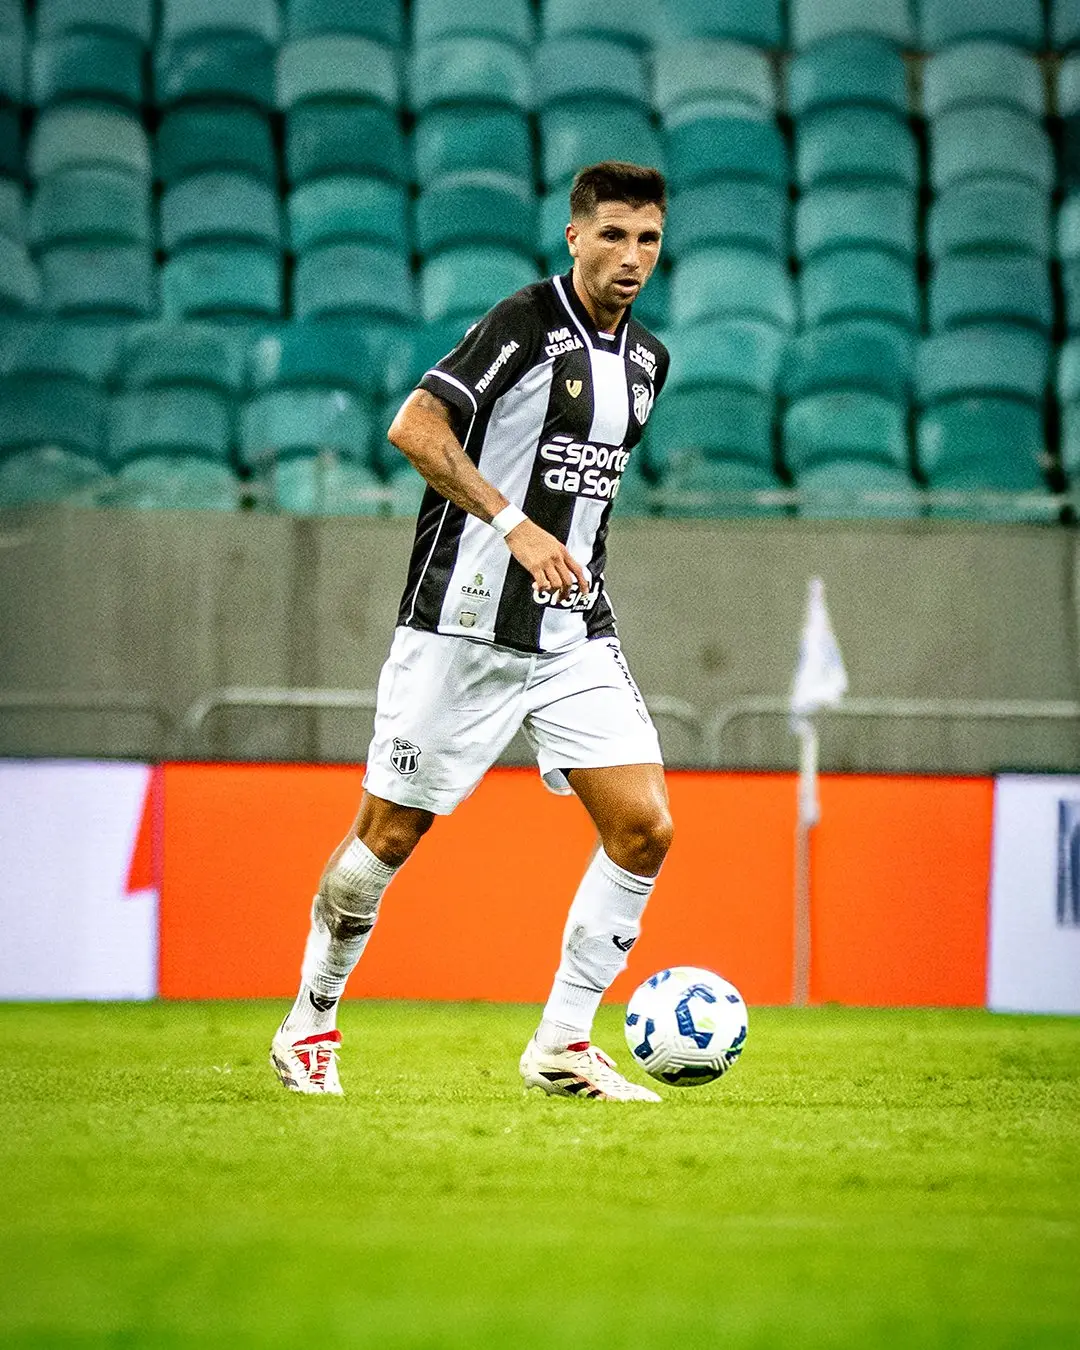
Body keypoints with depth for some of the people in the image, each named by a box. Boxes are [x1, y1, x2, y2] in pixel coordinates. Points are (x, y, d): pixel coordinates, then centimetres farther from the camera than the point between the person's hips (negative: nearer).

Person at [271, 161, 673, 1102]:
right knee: (390, 833, 2)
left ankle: (563, 1045, 3)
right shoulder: (529, 320, -11)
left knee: (645, 826, -7)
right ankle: (311, 1025, 22)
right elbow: (414, 426, -19)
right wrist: (512, 524, -24)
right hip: (465, 625, -6)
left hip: (576, 635, 6)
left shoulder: (646, 359, 12)